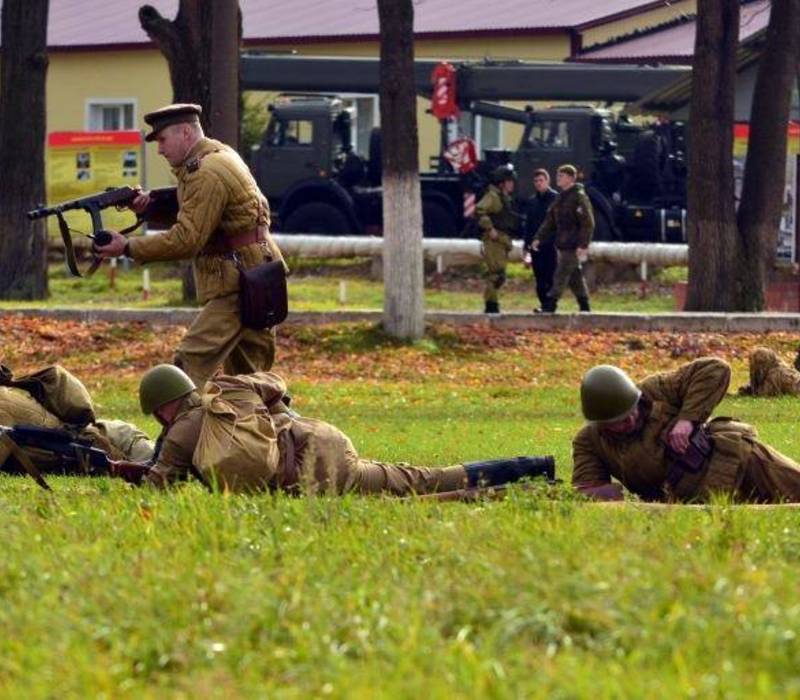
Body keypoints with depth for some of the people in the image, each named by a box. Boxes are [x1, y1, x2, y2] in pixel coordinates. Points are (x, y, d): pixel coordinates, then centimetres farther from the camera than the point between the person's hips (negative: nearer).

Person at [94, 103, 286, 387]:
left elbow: (186, 241, -22)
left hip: (237, 287, -10)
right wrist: (151, 207, -2)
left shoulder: (207, 174, -19)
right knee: (247, 374, 16)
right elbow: (190, 215, 16)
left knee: (192, 361, -15)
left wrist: (128, 248, -16)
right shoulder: (218, 155, 12)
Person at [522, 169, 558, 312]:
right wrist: (526, 244, 15)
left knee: (550, 277, -7)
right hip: (535, 244, 5)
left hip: (550, 244, -5)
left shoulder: (555, 198, -3)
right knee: (539, 277, 5)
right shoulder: (531, 201, 14)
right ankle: (543, 303, 10)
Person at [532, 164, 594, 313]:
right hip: (563, 245, 9)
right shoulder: (561, 198, 16)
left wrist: (583, 245, -23)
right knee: (575, 277, 12)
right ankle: (584, 306, 18)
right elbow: (550, 221, 18)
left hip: (572, 246, -9)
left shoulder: (579, 197, -11)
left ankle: (550, 305, -14)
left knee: (561, 274, -11)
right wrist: (538, 238, 8)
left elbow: (587, 223, -16)